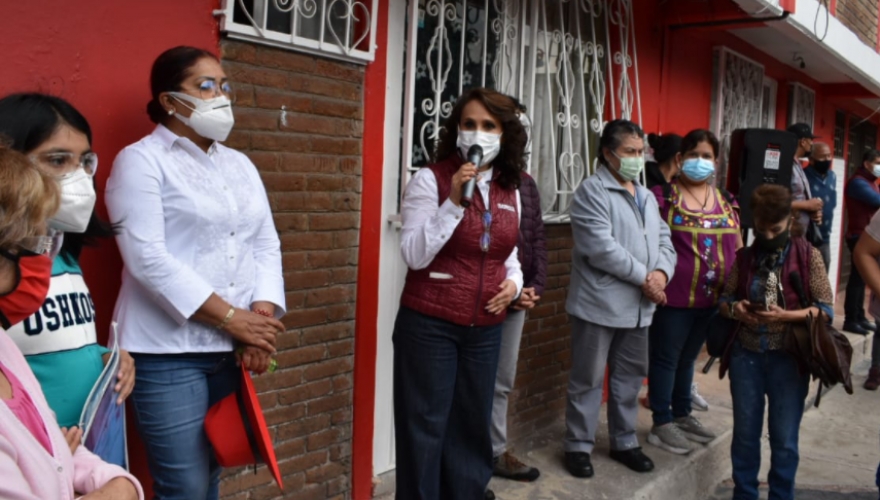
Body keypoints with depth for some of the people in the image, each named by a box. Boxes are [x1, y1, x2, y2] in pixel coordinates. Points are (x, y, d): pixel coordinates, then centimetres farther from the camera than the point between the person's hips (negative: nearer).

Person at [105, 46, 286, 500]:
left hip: (231, 349, 6)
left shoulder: (240, 164, 14)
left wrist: (262, 314, -7)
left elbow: (266, 246, 10)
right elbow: (147, 258, -16)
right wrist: (231, 317, -17)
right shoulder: (141, 161, -6)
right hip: (168, 350, -6)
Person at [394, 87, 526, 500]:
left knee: (472, 423, 17)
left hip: (485, 330, 5)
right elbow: (414, 254, -17)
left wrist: (513, 282, -1)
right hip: (428, 326, -5)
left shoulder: (510, 191, 8)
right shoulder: (430, 179, -8)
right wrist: (454, 202, -25)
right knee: (425, 426, 4)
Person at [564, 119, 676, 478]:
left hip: (638, 306, 8)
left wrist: (662, 272, -9)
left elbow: (664, 241, 13)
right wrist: (644, 277, -15)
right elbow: (601, 247, -19)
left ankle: (624, 442, 31)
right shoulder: (592, 191, -10)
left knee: (630, 377, 17)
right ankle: (578, 445, 16)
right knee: (588, 379, 3)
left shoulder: (647, 197, 17)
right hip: (599, 304, -7)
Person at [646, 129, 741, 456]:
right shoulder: (663, 197, -8)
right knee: (666, 358, 5)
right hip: (674, 297, -6)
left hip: (711, 298, 6)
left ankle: (682, 416, 34)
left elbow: (738, 249, 15)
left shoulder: (726, 202, 11)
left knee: (688, 358, 20)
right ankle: (662, 424, 17)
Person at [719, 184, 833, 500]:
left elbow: (826, 308, -5)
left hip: (788, 357, -2)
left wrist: (786, 315, -19)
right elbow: (724, 300, 11)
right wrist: (734, 309, -12)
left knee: (784, 438, 9)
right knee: (745, 433, 13)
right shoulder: (745, 257, 3)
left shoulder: (809, 256, -4)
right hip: (746, 355, 3)